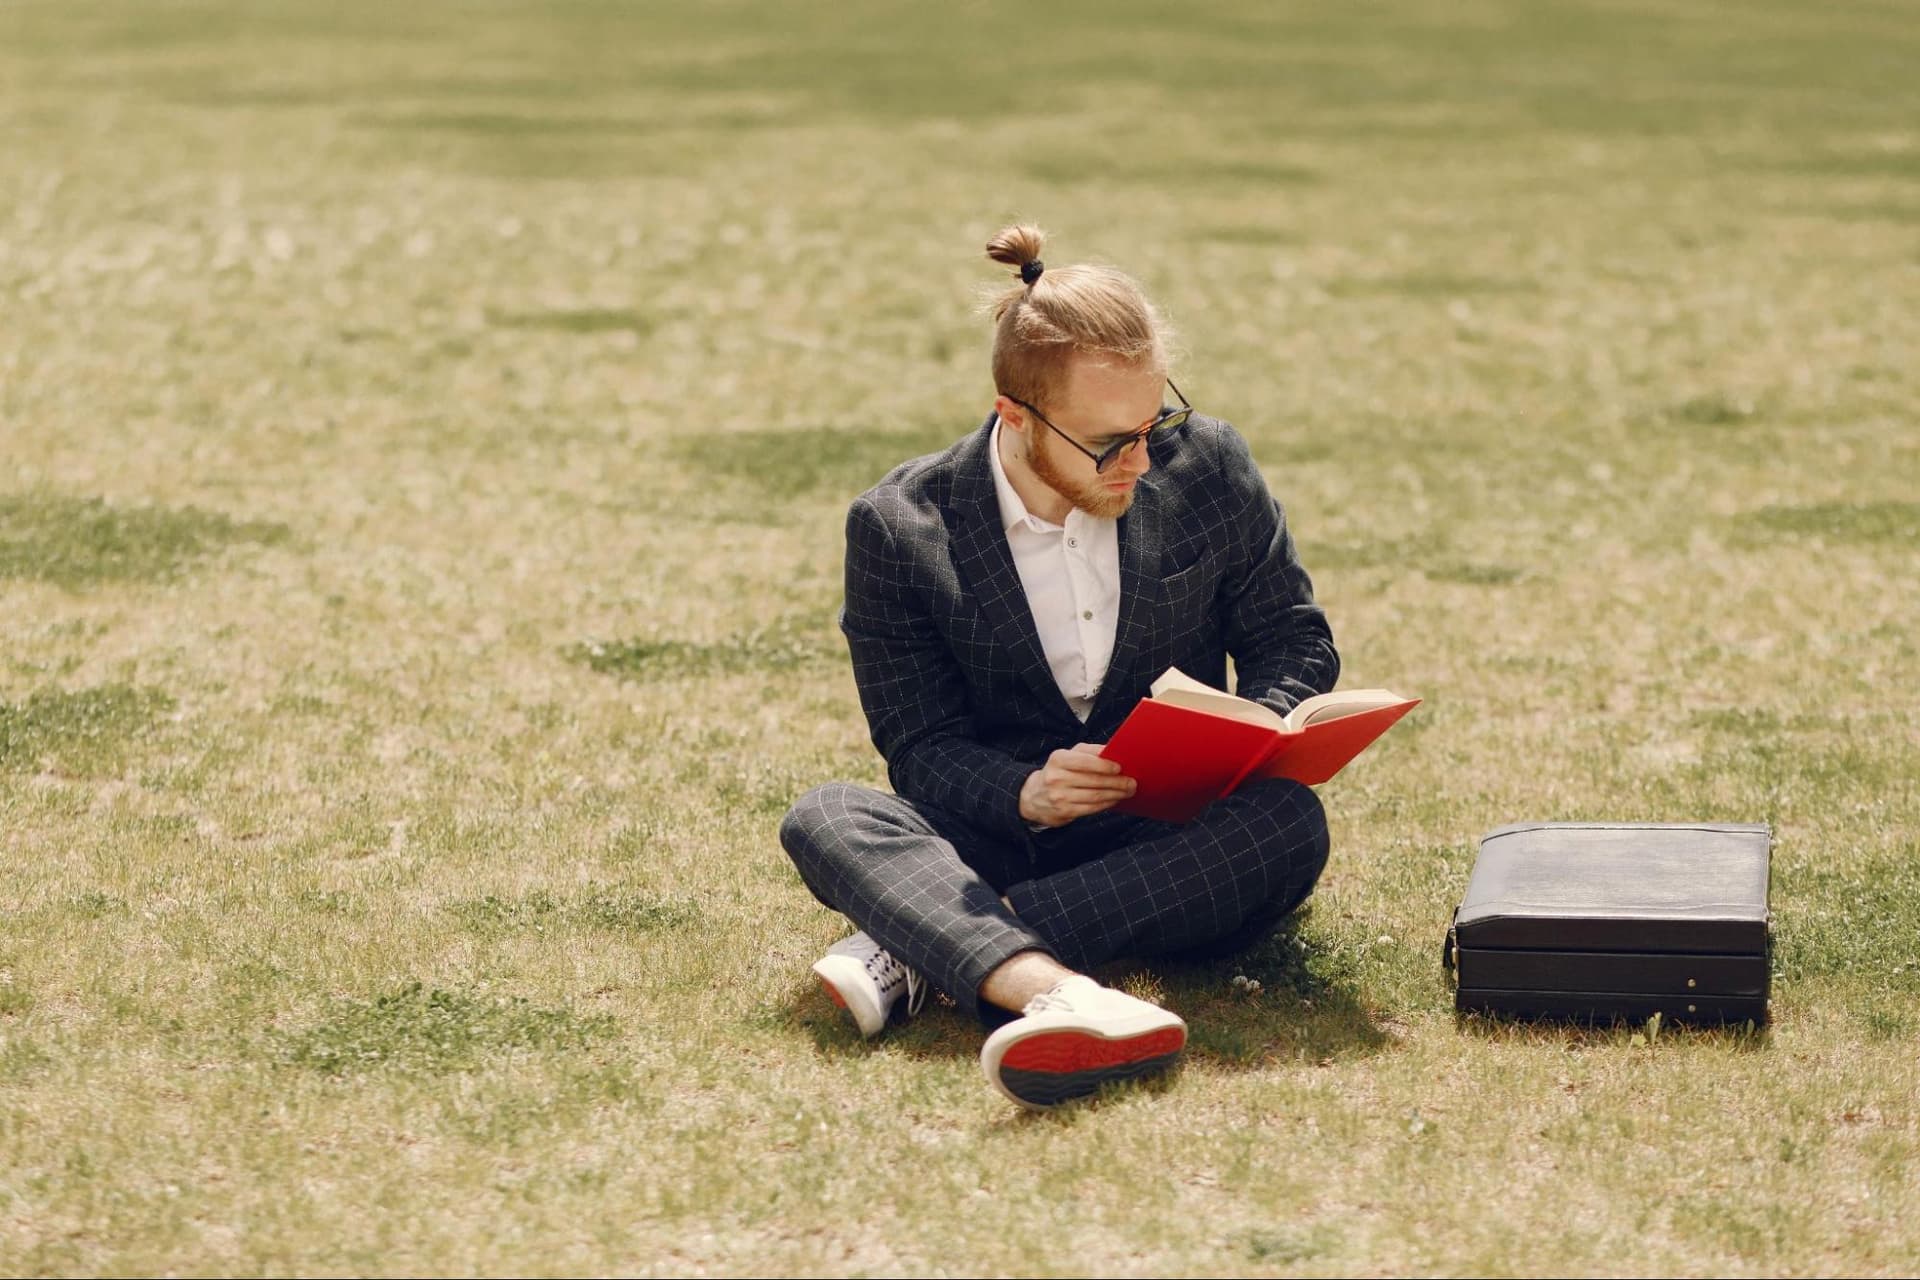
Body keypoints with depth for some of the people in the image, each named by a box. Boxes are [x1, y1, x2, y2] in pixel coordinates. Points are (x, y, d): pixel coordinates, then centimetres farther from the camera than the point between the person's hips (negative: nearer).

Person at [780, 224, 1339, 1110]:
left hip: (1176, 839, 1)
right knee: (824, 818, -28)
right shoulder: (899, 528, -6)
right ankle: (1059, 994, -59)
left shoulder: (1208, 467, -1)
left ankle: (914, 950, -37)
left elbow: (1294, 639, 8)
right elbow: (921, 746, -6)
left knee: (1288, 822, -32)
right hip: (1003, 834, -1)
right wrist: (1023, 794, -28)